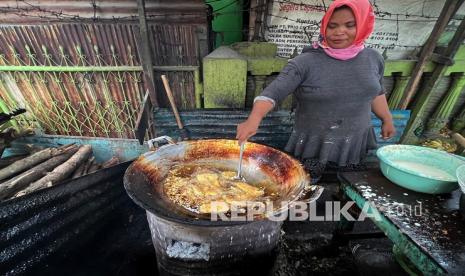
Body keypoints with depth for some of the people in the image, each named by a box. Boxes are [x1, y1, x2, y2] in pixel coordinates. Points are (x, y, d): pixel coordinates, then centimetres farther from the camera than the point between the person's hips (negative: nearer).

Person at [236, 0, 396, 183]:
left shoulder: (373, 58, -1)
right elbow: (272, 93, -27)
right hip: (312, 148, -4)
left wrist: (387, 119, 21)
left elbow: (376, 92, 15)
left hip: (356, 147, 5)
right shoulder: (305, 62, -18)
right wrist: (254, 119, -43)